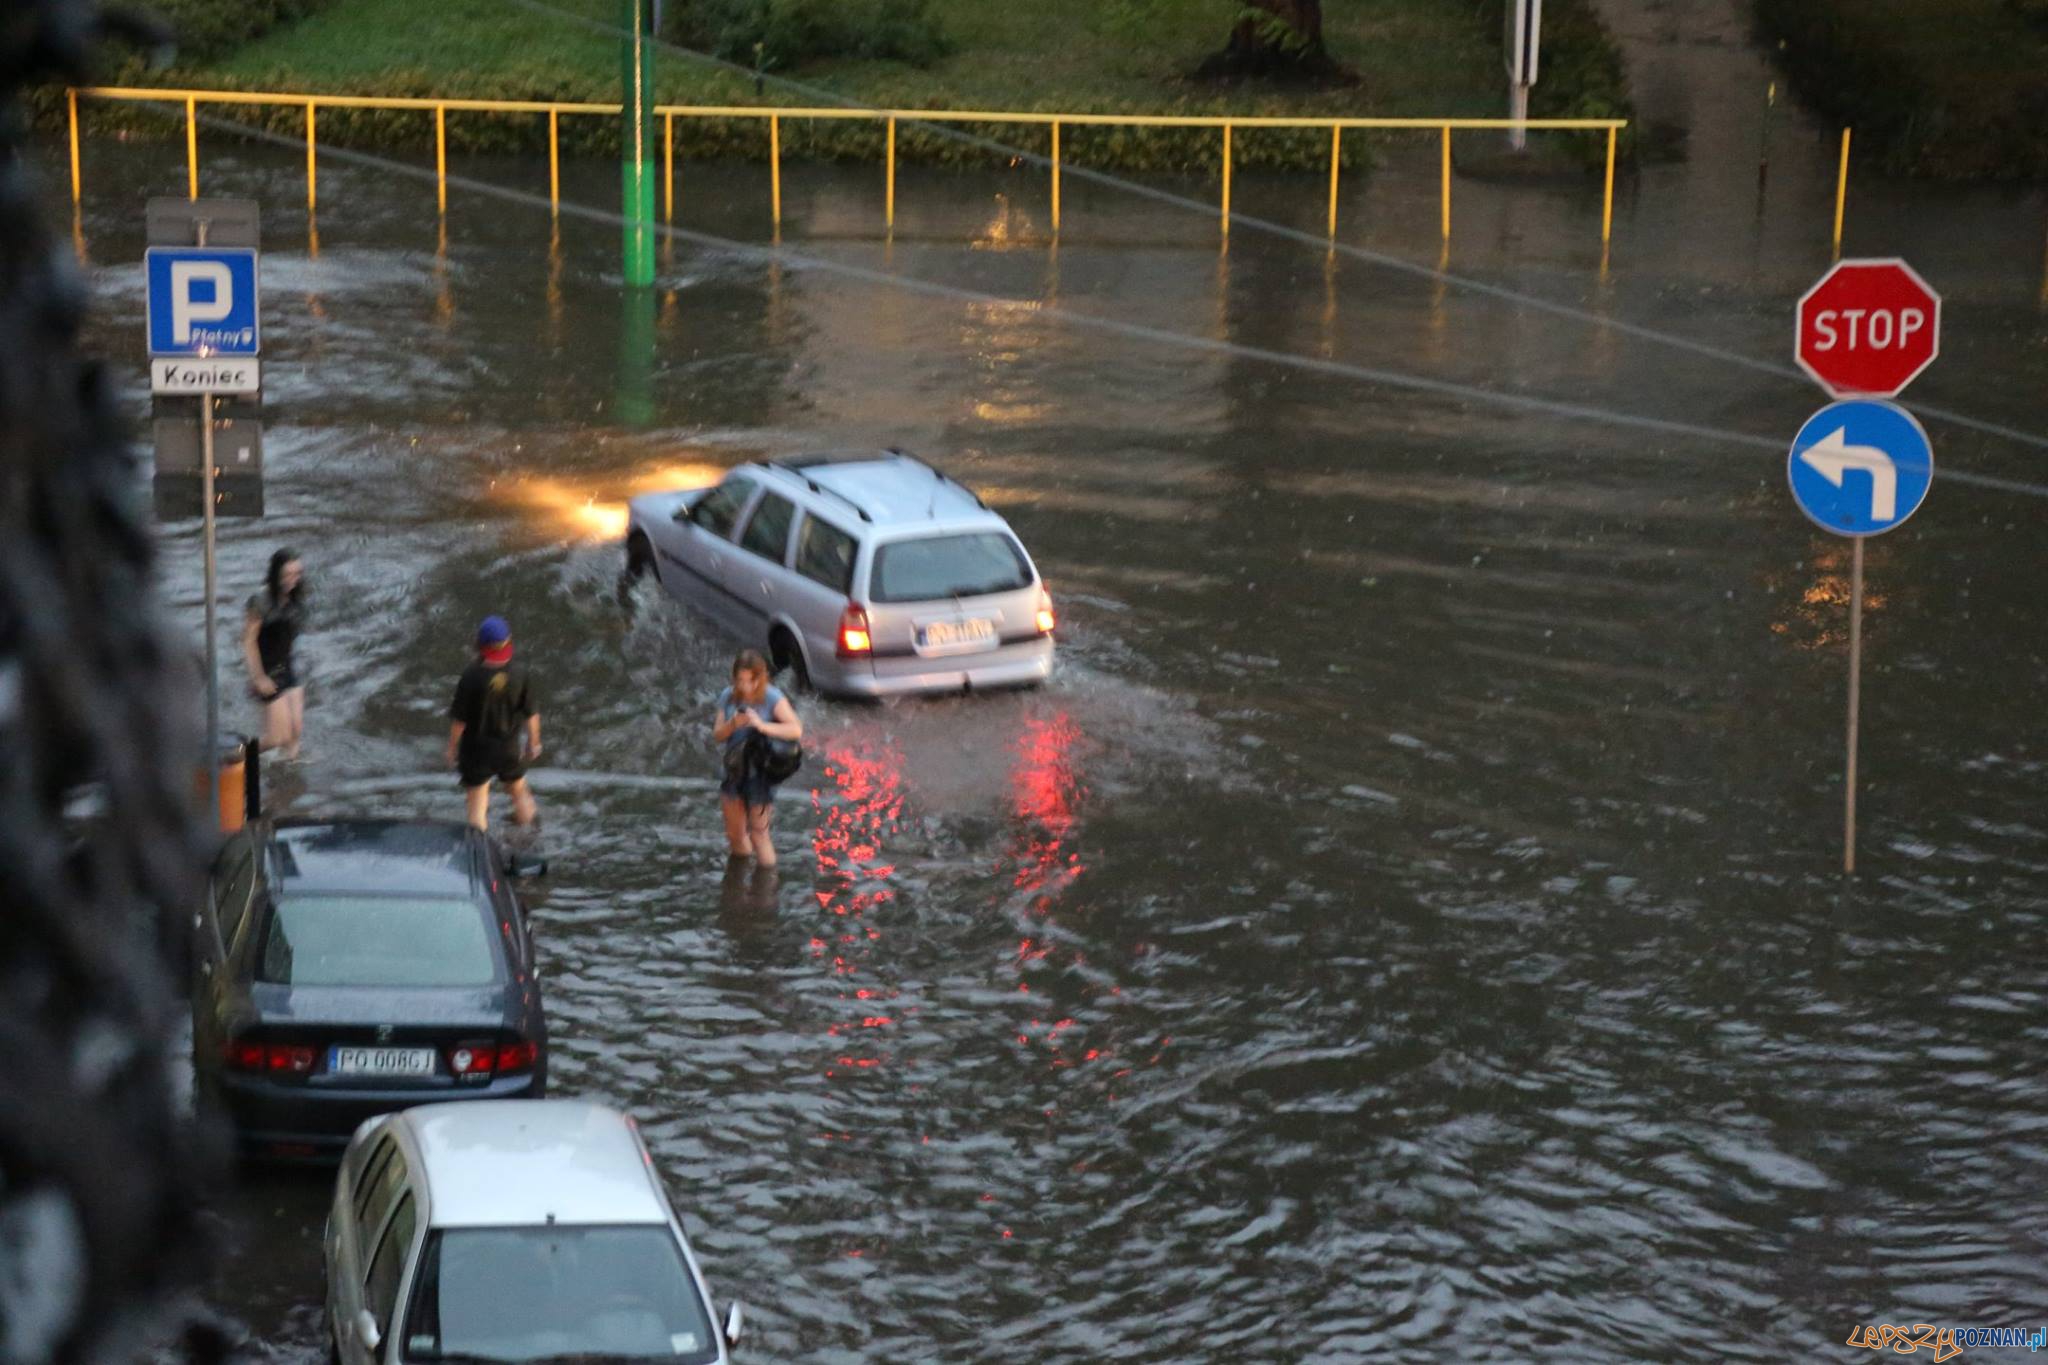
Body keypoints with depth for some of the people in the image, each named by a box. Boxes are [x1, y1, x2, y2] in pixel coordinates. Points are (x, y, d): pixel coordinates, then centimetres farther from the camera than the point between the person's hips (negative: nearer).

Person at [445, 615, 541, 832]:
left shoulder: (471, 677, -25)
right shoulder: (519, 675, -18)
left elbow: (459, 719, -17)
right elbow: (531, 714, -7)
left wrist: (452, 747, -1)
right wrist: (534, 741, 10)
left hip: (477, 747, -2)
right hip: (511, 746, 3)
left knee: (477, 802, 12)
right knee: (518, 790, 26)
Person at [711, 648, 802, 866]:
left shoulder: (772, 698, -16)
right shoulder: (728, 697, -3)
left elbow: (796, 730, -26)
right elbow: (717, 736, -2)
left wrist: (762, 725, -37)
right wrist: (732, 724, -23)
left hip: (760, 773, -5)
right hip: (734, 772, 5)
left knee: (758, 834, 0)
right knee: (734, 833, 17)